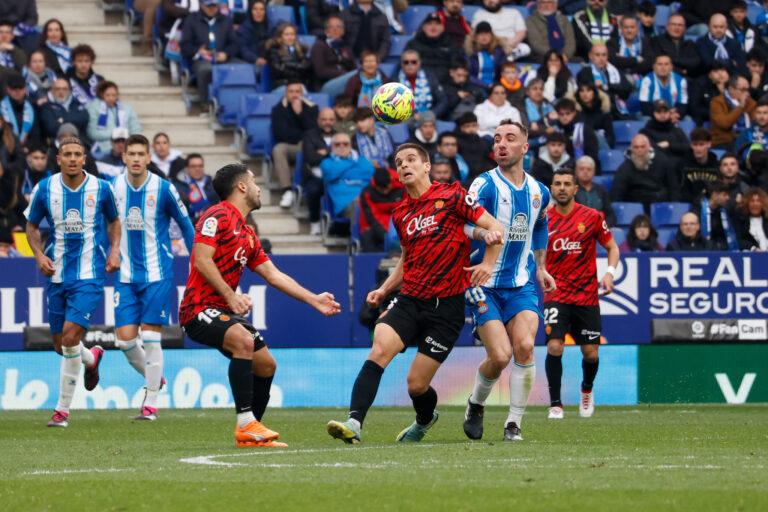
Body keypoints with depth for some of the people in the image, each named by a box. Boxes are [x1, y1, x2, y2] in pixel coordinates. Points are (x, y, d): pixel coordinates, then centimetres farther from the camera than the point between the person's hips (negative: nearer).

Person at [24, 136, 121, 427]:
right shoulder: (44, 189, -2)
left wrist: (114, 250, -1)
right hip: (57, 274, 3)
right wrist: (39, 255, -6)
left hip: (89, 274, -3)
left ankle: (63, 408, -6)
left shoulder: (101, 189, -3)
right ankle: (91, 358, 47)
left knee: (71, 335, -17)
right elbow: (31, 226, 11)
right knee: (61, 343, 10)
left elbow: (114, 221, 15)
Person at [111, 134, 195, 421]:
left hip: (157, 273, -3)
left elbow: (186, 225, 2)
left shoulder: (163, 189, -9)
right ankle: (153, 379, 25)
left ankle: (151, 403, 3)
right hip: (126, 276, 3)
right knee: (125, 338, -3)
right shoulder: (113, 188, -1)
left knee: (150, 337, -7)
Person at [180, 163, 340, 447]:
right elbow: (202, 259, -19)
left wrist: (314, 300, 20)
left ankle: (250, 435, 17)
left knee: (266, 364, 8)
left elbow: (274, 275, 23)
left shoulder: (247, 234, 20)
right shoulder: (218, 216, -8)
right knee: (244, 340, -33)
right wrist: (231, 296, -24)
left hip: (223, 311, 10)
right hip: (199, 309, -10)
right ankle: (246, 425, -33)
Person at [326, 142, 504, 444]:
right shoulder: (400, 213, 14)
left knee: (416, 384, -2)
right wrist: (385, 289, 15)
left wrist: (488, 264, -18)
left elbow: (494, 228, -4)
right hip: (409, 300, 5)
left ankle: (425, 419, 33)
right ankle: (354, 423, -30)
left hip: (445, 305, -4)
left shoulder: (451, 196, -4)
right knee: (379, 350, -23)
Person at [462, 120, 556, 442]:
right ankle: (475, 405, 17)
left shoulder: (539, 192, 8)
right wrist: (483, 232, -44)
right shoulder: (486, 185, -10)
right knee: (500, 355, -14)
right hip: (486, 285, -4)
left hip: (522, 284, 4)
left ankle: (514, 423, -5)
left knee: (524, 346, -17)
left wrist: (540, 267, 24)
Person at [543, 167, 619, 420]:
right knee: (554, 346, -18)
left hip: (587, 295, 1)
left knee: (590, 353, 4)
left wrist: (610, 272, -9)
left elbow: (612, 247, 7)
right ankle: (555, 404, -4)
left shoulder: (592, 217, -2)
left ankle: (587, 389, 37)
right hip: (556, 295, -1)